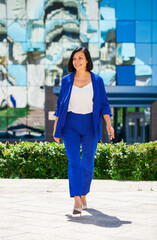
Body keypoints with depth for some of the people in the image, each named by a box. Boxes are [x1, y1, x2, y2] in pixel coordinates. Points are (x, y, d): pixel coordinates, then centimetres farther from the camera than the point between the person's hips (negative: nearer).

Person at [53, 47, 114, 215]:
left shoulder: (97, 81, 3)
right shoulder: (66, 80, 6)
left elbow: (104, 105, 3)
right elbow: (60, 105, 11)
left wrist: (108, 124, -11)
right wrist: (55, 128, 8)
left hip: (90, 125, 0)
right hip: (70, 125, 0)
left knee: (88, 162, 6)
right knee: (74, 162, -12)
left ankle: (83, 195, 25)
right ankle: (77, 201, -18)